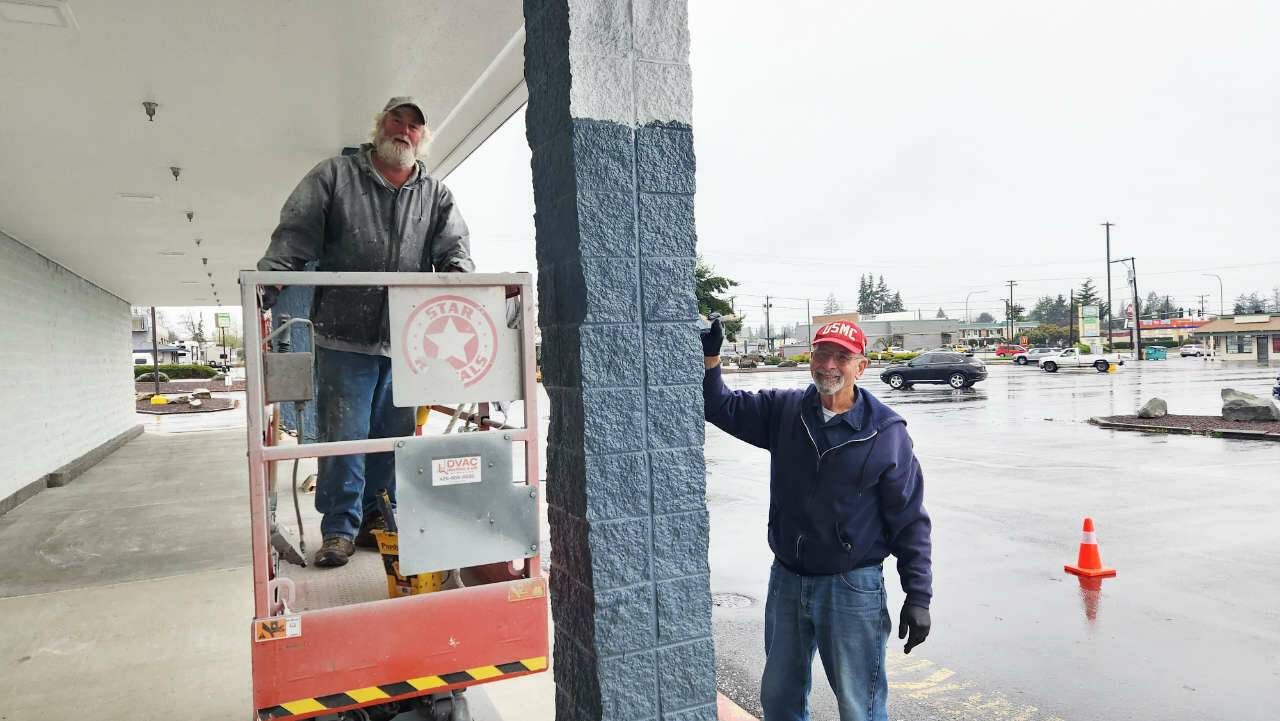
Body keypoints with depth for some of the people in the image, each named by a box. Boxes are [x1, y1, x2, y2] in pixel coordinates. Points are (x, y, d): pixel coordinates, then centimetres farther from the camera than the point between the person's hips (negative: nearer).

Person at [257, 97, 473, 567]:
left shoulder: (436, 195, 14)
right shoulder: (335, 176, 7)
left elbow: (453, 246, 6)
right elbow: (295, 234, -1)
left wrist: (460, 279, -17)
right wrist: (268, 280, -14)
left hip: (405, 338, 3)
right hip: (345, 335, -2)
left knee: (393, 433, 8)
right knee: (344, 433, -1)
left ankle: (378, 520, 22)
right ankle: (340, 528, 11)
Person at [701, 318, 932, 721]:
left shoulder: (887, 432, -9)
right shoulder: (783, 410, 0)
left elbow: (909, 521, -6)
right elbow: (721, 408, 6)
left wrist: (917, 596, -7)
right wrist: (710, 359, -11)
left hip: (852, 589, -4)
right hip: (786, 581, 4)